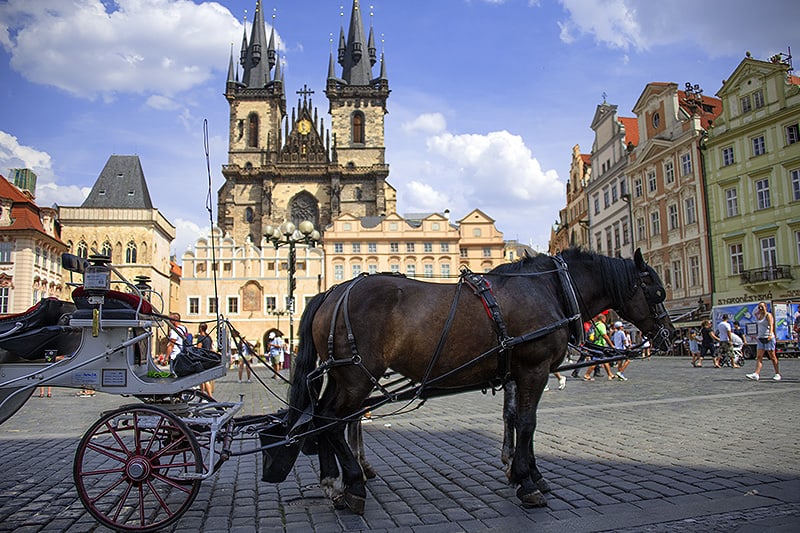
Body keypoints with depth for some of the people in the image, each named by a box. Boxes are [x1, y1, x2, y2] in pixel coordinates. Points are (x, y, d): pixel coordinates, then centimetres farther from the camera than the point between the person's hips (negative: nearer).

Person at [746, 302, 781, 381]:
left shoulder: (768, 315, -7)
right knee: (759, 357, -4)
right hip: (760, 339, 7)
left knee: (772, 357, 1)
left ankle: (777, 374, 11)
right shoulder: (758, 316, 14)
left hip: (768, 338, -7)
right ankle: (756, 374, -11)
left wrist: (770, 334, -36)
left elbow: (771, 325, -21)